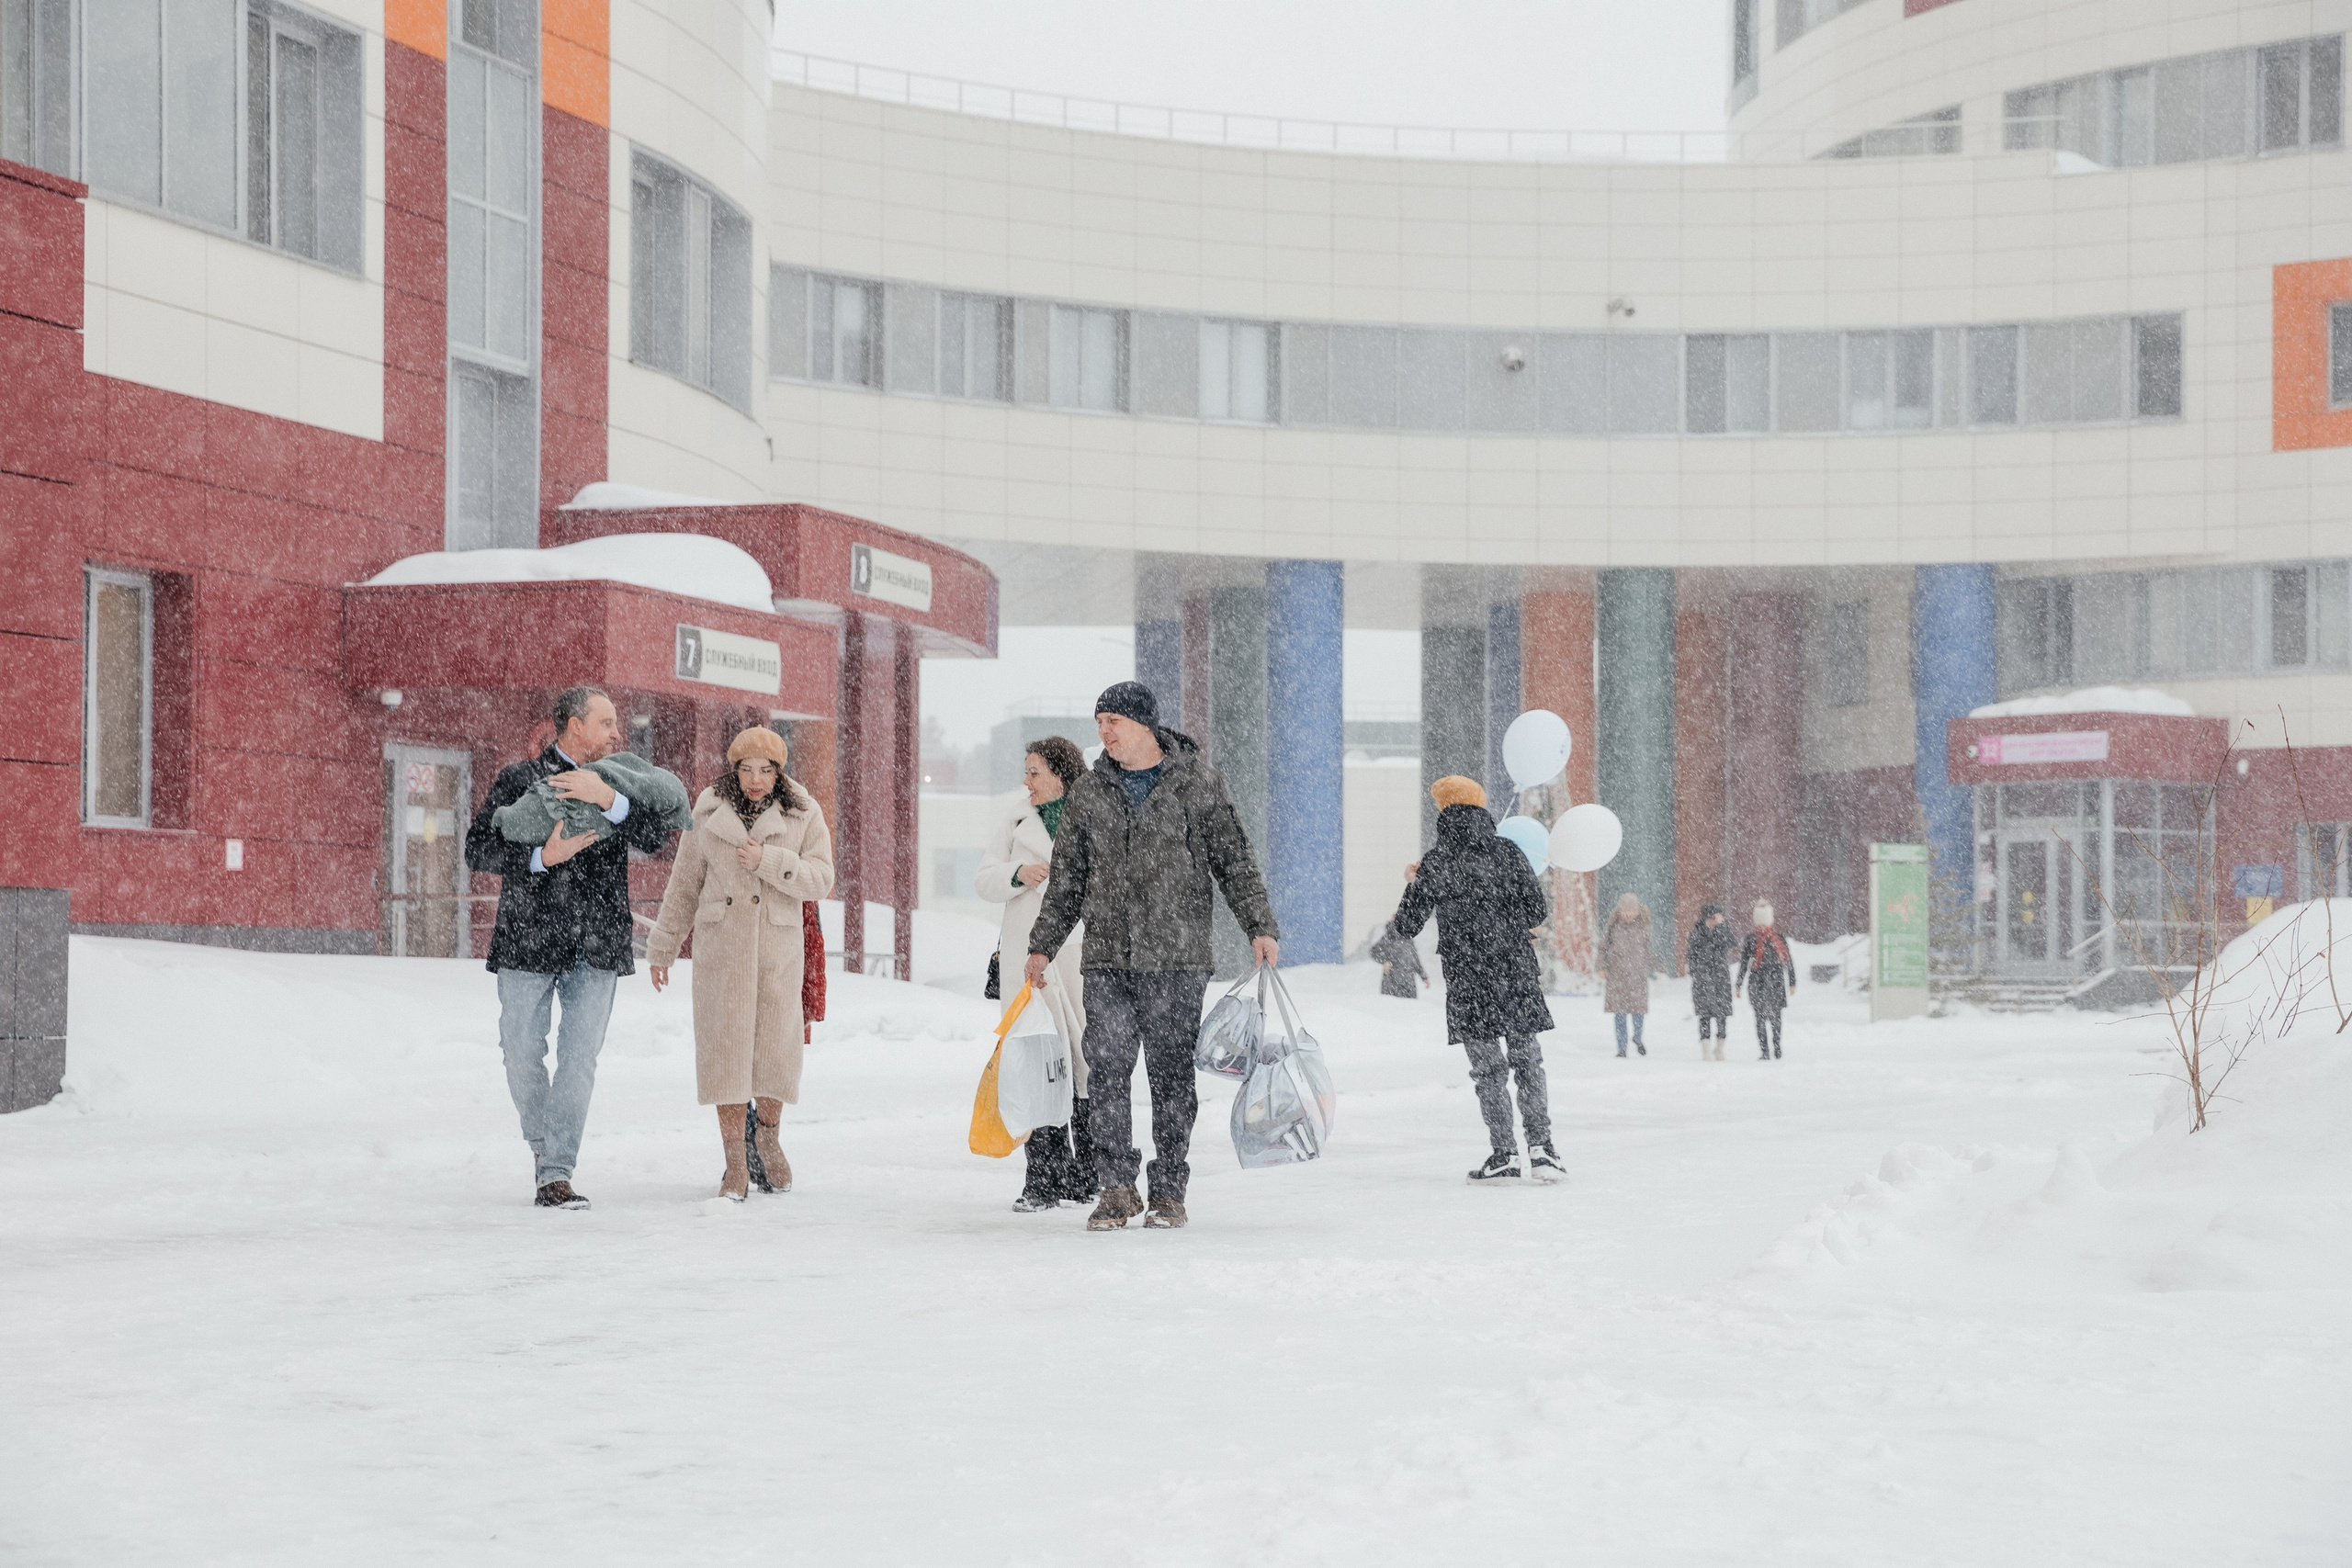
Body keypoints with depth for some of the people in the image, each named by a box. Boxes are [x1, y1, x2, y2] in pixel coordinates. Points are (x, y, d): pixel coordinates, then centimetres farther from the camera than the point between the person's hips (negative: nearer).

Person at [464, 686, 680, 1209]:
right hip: (529, 938, -1)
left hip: (597, 947, 1)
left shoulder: (619, 786, 11)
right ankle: (541, 1144, 26)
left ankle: (556, 1174, -3)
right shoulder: (518, 779, 4)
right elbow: (477, 850, -3)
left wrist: (606, 798, -21)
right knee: (522, 1054, 2)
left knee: (579, 1058, -5)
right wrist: (541, 856, -17)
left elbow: (655, 836, -6)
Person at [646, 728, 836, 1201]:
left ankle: (767, 1136, 30)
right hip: (721, 944, 0)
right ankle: (735, 1163, -4)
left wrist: (768, 860, -18)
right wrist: (663, 946, 15)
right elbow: (685, 883, 12)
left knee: (775, 1042, 3)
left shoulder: (804, 813, 2)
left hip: (779, 944, 0)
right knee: (725, 1043, -6)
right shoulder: (709, 811, 5)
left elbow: (820, 879, -6)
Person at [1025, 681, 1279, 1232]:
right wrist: (1043, 945, 17)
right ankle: (1117, 1188, 3)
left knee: (1171, 1073, 1)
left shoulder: (1197, 782, 2)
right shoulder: (1088, 792, 11)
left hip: (1175, 958, -3)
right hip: (1106, 958, 3)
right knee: (1107, 1070, -5)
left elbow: (1233, 859, 4)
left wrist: (1259, 925, -5)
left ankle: (1169, 1192, 9)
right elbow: (1067, 877, 18)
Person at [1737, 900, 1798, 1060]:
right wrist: (1792, 983, 12)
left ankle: (1765, 1052, -5)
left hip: (1758, 982, -3)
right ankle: (1776, 1052, 16)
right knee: (1775, 1018, 15)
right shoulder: (1780, 938, 0)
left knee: (1761, 1018, 2)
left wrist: (1738, 984, 0)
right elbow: (1789, 962, 4)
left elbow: (1744, 963, -7)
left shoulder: (1751, 939, -8)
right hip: (1776, 982, 3)